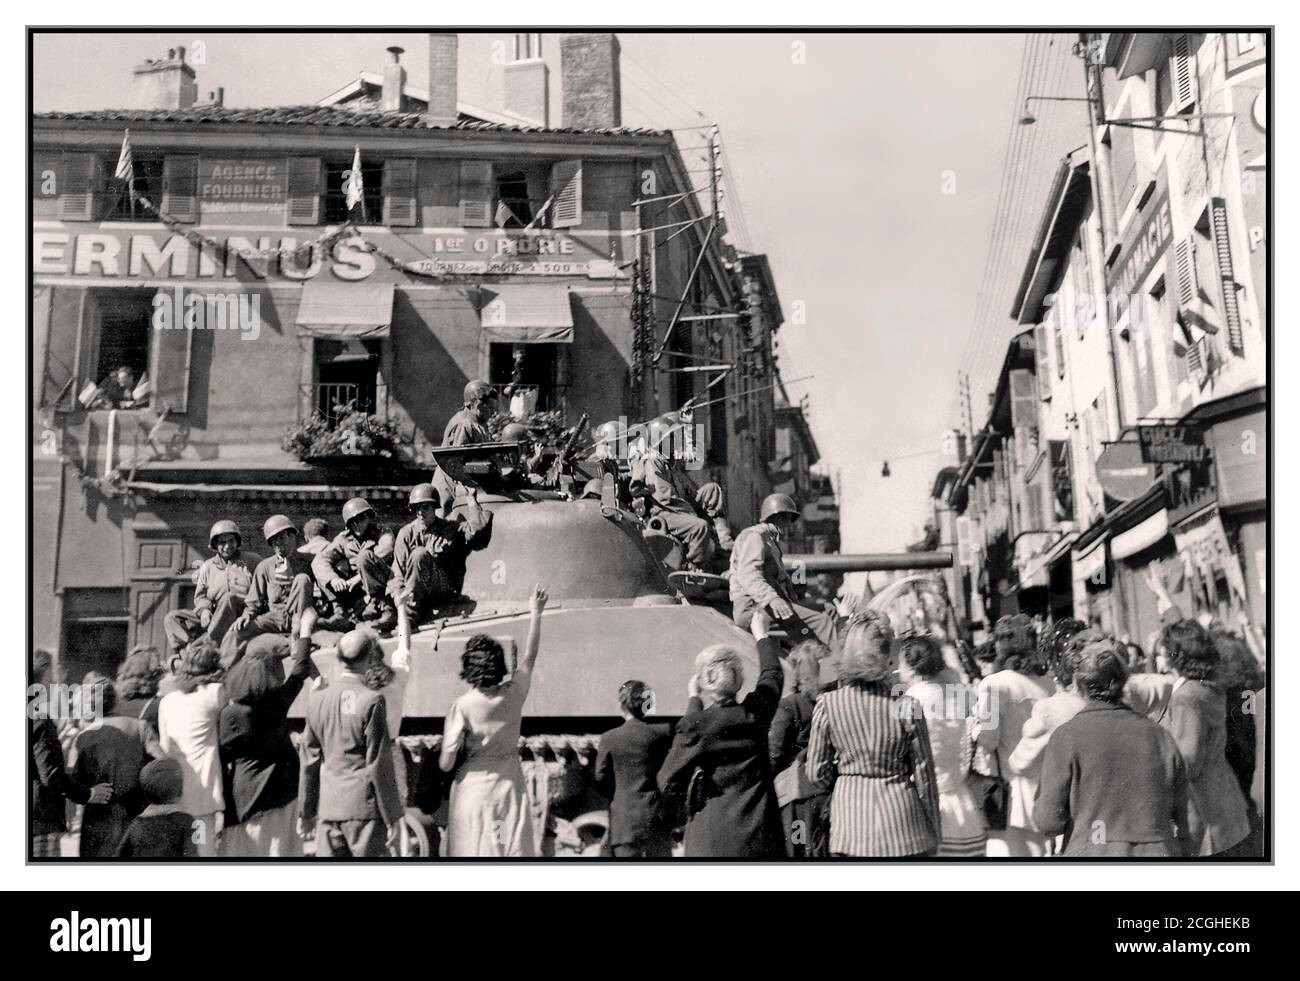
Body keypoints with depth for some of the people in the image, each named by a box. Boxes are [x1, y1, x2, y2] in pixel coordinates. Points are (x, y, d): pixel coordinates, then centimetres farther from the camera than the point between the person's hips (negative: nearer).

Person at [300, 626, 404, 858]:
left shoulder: (317, 699, 4)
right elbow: (379, 765, -9)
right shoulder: (372, 701, -10)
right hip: (364, 805, -4)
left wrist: (307, 810, 18)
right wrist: (392, 817, -3)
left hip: (328, 806, 4)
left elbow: (309, 761, 9)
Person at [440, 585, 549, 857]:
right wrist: (535, 613, 23)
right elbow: (529, 657, 14)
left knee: (474, 853, 1)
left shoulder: (463, 706, -13)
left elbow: (446, 763, -12)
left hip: (473, 789, -3)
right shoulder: (514, 694, -4)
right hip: (509, 787, 3)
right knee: (514, 852, 6)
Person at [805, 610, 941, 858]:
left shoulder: (827, 705, -5)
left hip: (850, 815, 1)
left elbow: (816, 772, 2)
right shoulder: (906, 707, -9)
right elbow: (924, 775, -2)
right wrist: (934, 836, 11)